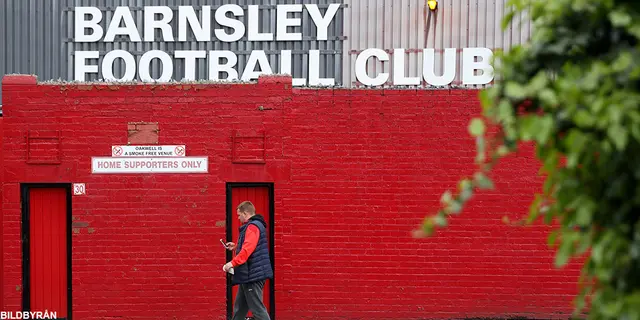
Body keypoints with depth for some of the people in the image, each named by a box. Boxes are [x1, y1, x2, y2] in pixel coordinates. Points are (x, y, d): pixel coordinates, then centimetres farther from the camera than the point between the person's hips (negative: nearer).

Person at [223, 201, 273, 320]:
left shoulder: (252, 226, -16)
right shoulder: (256, 225, 18)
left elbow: (248, 250, -28)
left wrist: (233, 263, -31)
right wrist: (236, 246, 23)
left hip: (252, 275, -11)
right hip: (251, 274, 11)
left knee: (257, 309, -9)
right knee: (239, 309, 17)